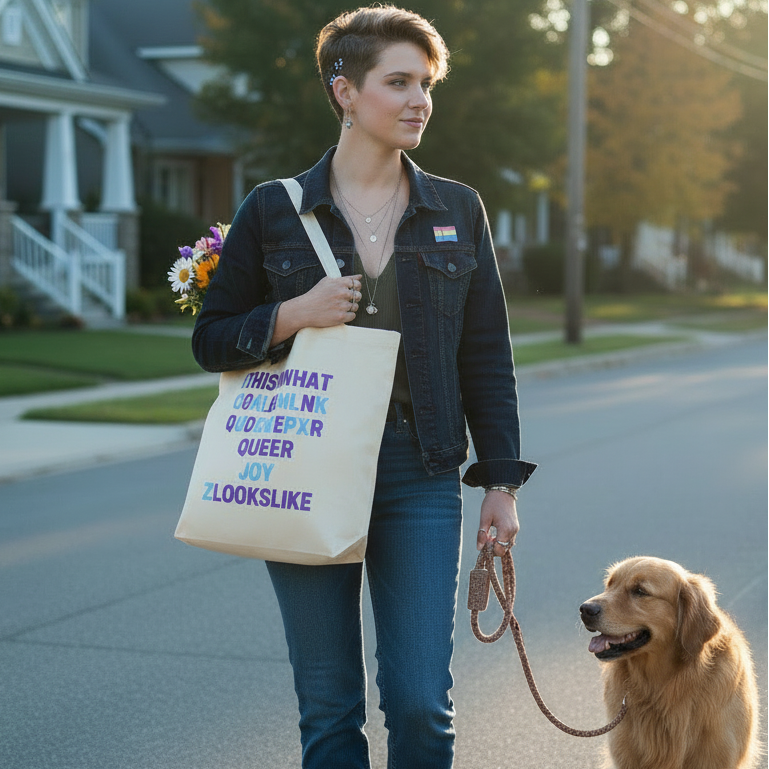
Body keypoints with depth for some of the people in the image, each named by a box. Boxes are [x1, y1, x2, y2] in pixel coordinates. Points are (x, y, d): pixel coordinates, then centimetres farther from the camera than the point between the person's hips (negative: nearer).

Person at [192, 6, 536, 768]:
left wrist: (501, 483, 4)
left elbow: (487, 355, 8)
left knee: (421, 703, -3)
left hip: (420, 480, 1)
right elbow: (211, 340, 6)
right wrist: (294, 315, -12)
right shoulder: (274, 211, 2)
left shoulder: (457, 211, 6)